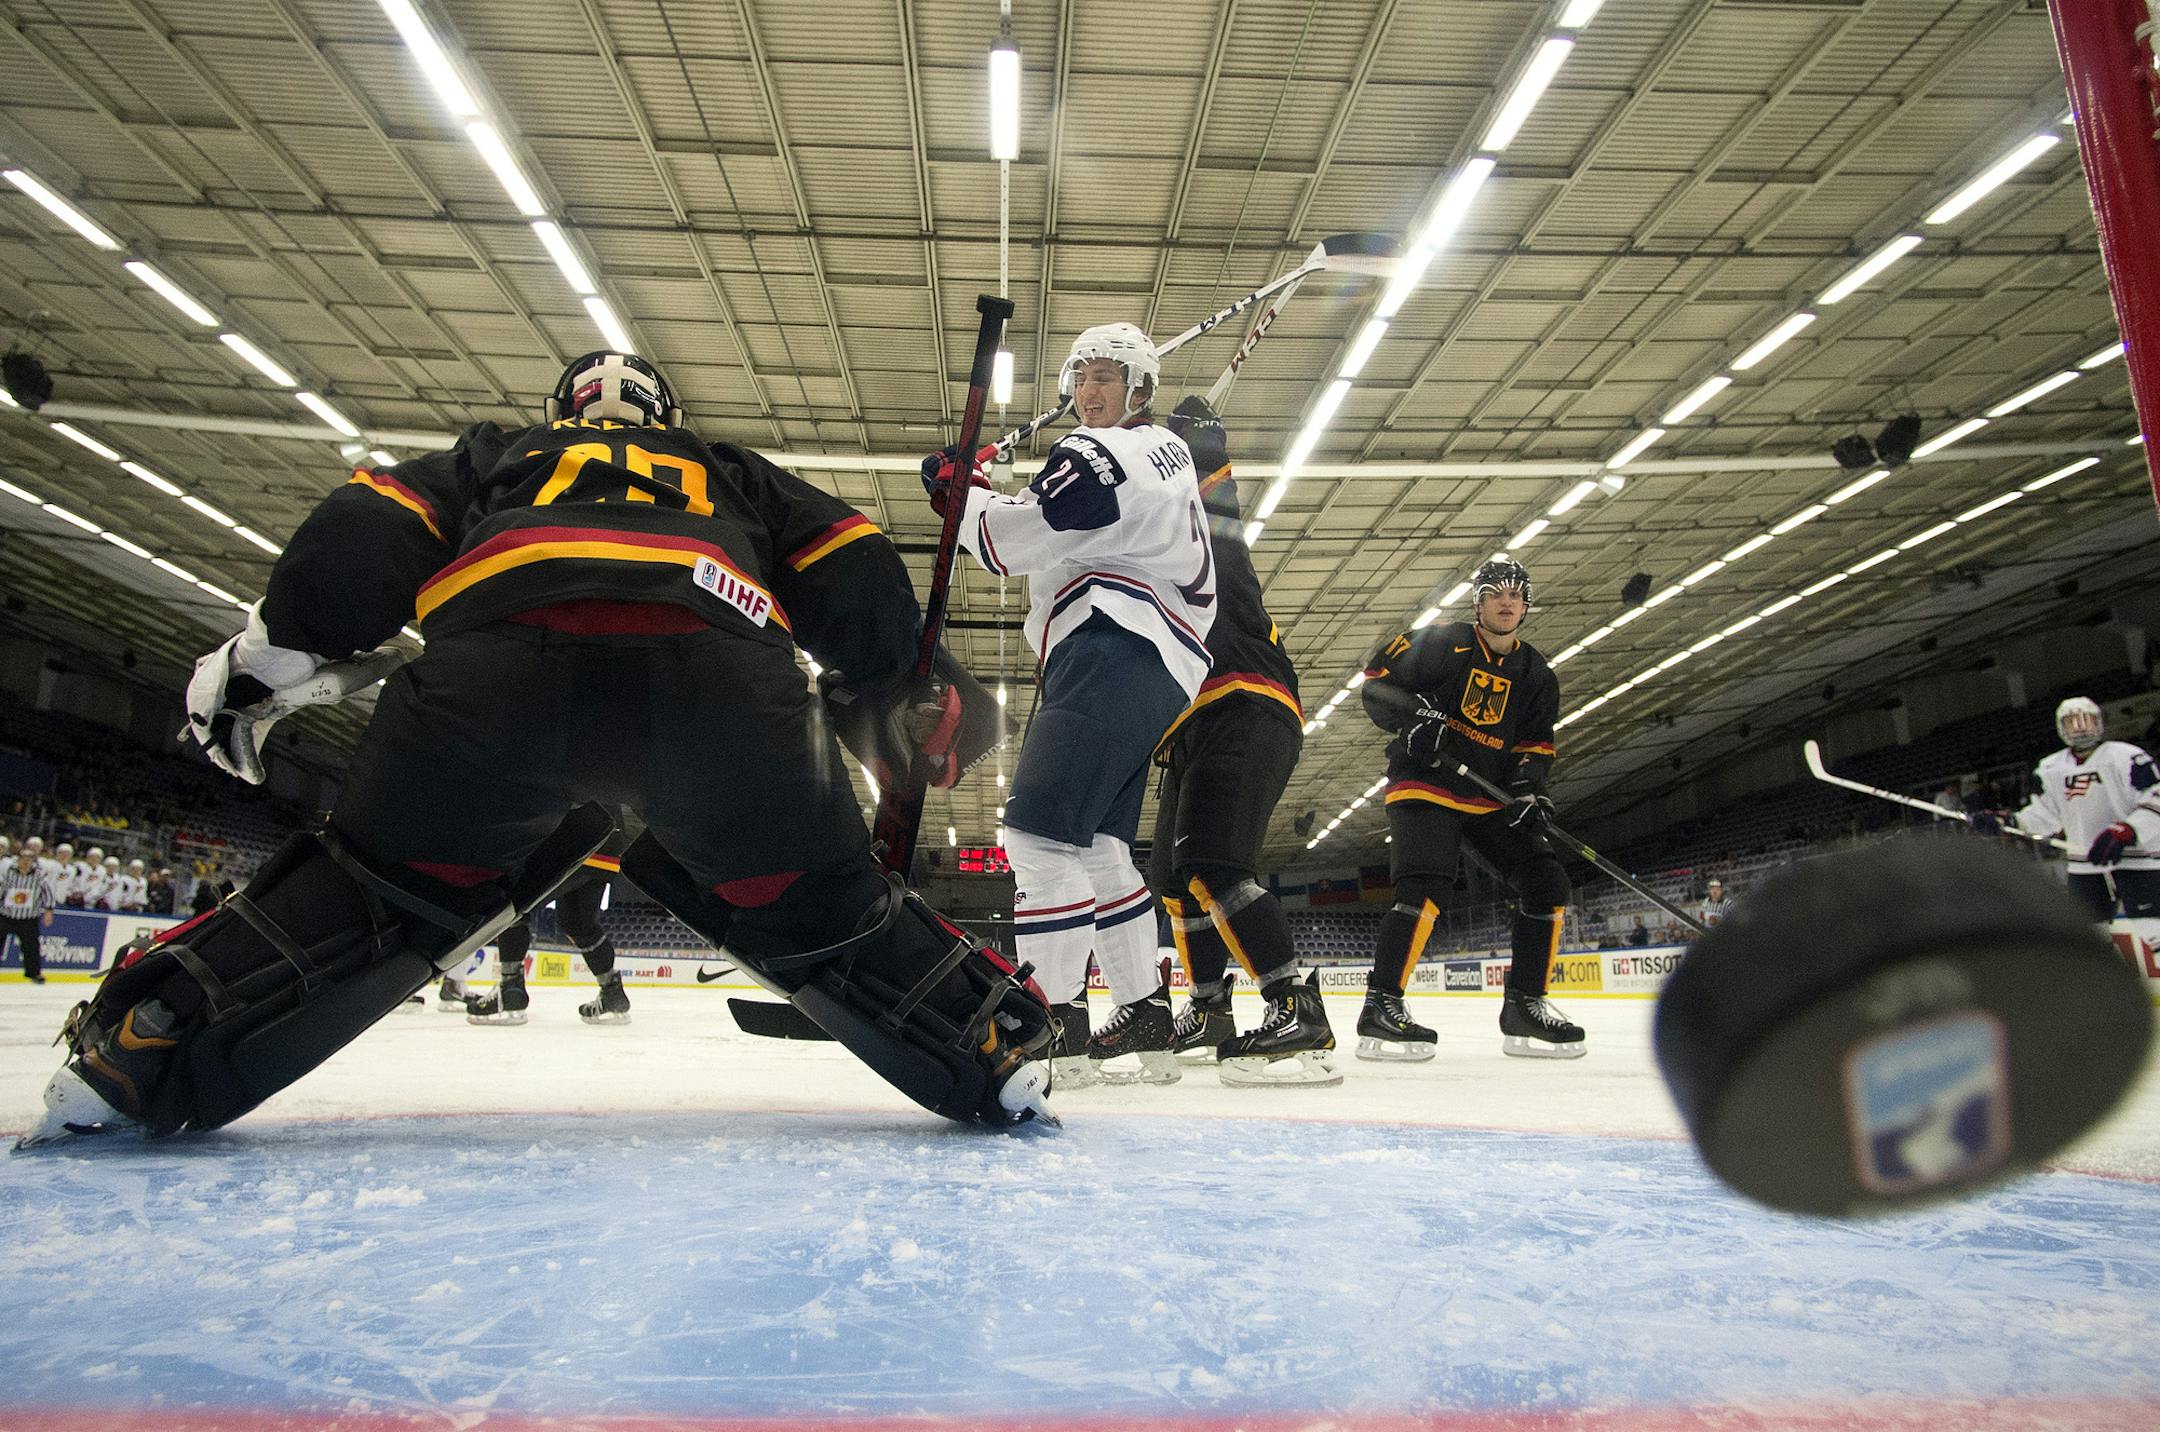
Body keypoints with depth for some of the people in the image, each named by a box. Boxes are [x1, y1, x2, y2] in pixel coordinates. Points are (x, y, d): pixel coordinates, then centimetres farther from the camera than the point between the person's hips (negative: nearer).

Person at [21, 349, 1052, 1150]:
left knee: (383, 887, 19)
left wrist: (262, 660, 28)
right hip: (721, 674, 0)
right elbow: (850, 568, 28)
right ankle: (998, 1055, 11)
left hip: (499, 662, 1)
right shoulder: (732, 473, 41)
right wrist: (909, 687, 40)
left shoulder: (497, 452, 40)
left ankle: (132, 1058, 14)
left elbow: (367, 530, 24)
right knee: (818, 908, 15)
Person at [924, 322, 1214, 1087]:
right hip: (1157, 670, 11)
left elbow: (1012, 540, -10)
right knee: (1097, 845, 11)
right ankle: (1146, 1018, 14)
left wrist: (957, 488, 7)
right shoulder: (1166, 449, 26)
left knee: (1041, 830, -14)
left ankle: (1051, 1020, -15)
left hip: (1114, 651, -11)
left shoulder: (1102, 452, -5)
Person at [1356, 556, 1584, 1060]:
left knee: (1546, 884, -2)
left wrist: (1527, 787, -8)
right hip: (1424, 787, -6)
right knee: (1425, 889, -25)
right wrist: (1412, 717, -25)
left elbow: (1536, 743, 12)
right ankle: (1380, 1007, -18)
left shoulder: (1536, 675, 10)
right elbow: (1375, 683, -7)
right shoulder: (1441, 642, -6)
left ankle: (1524, 1005, 8)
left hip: (1491, 796, 7)